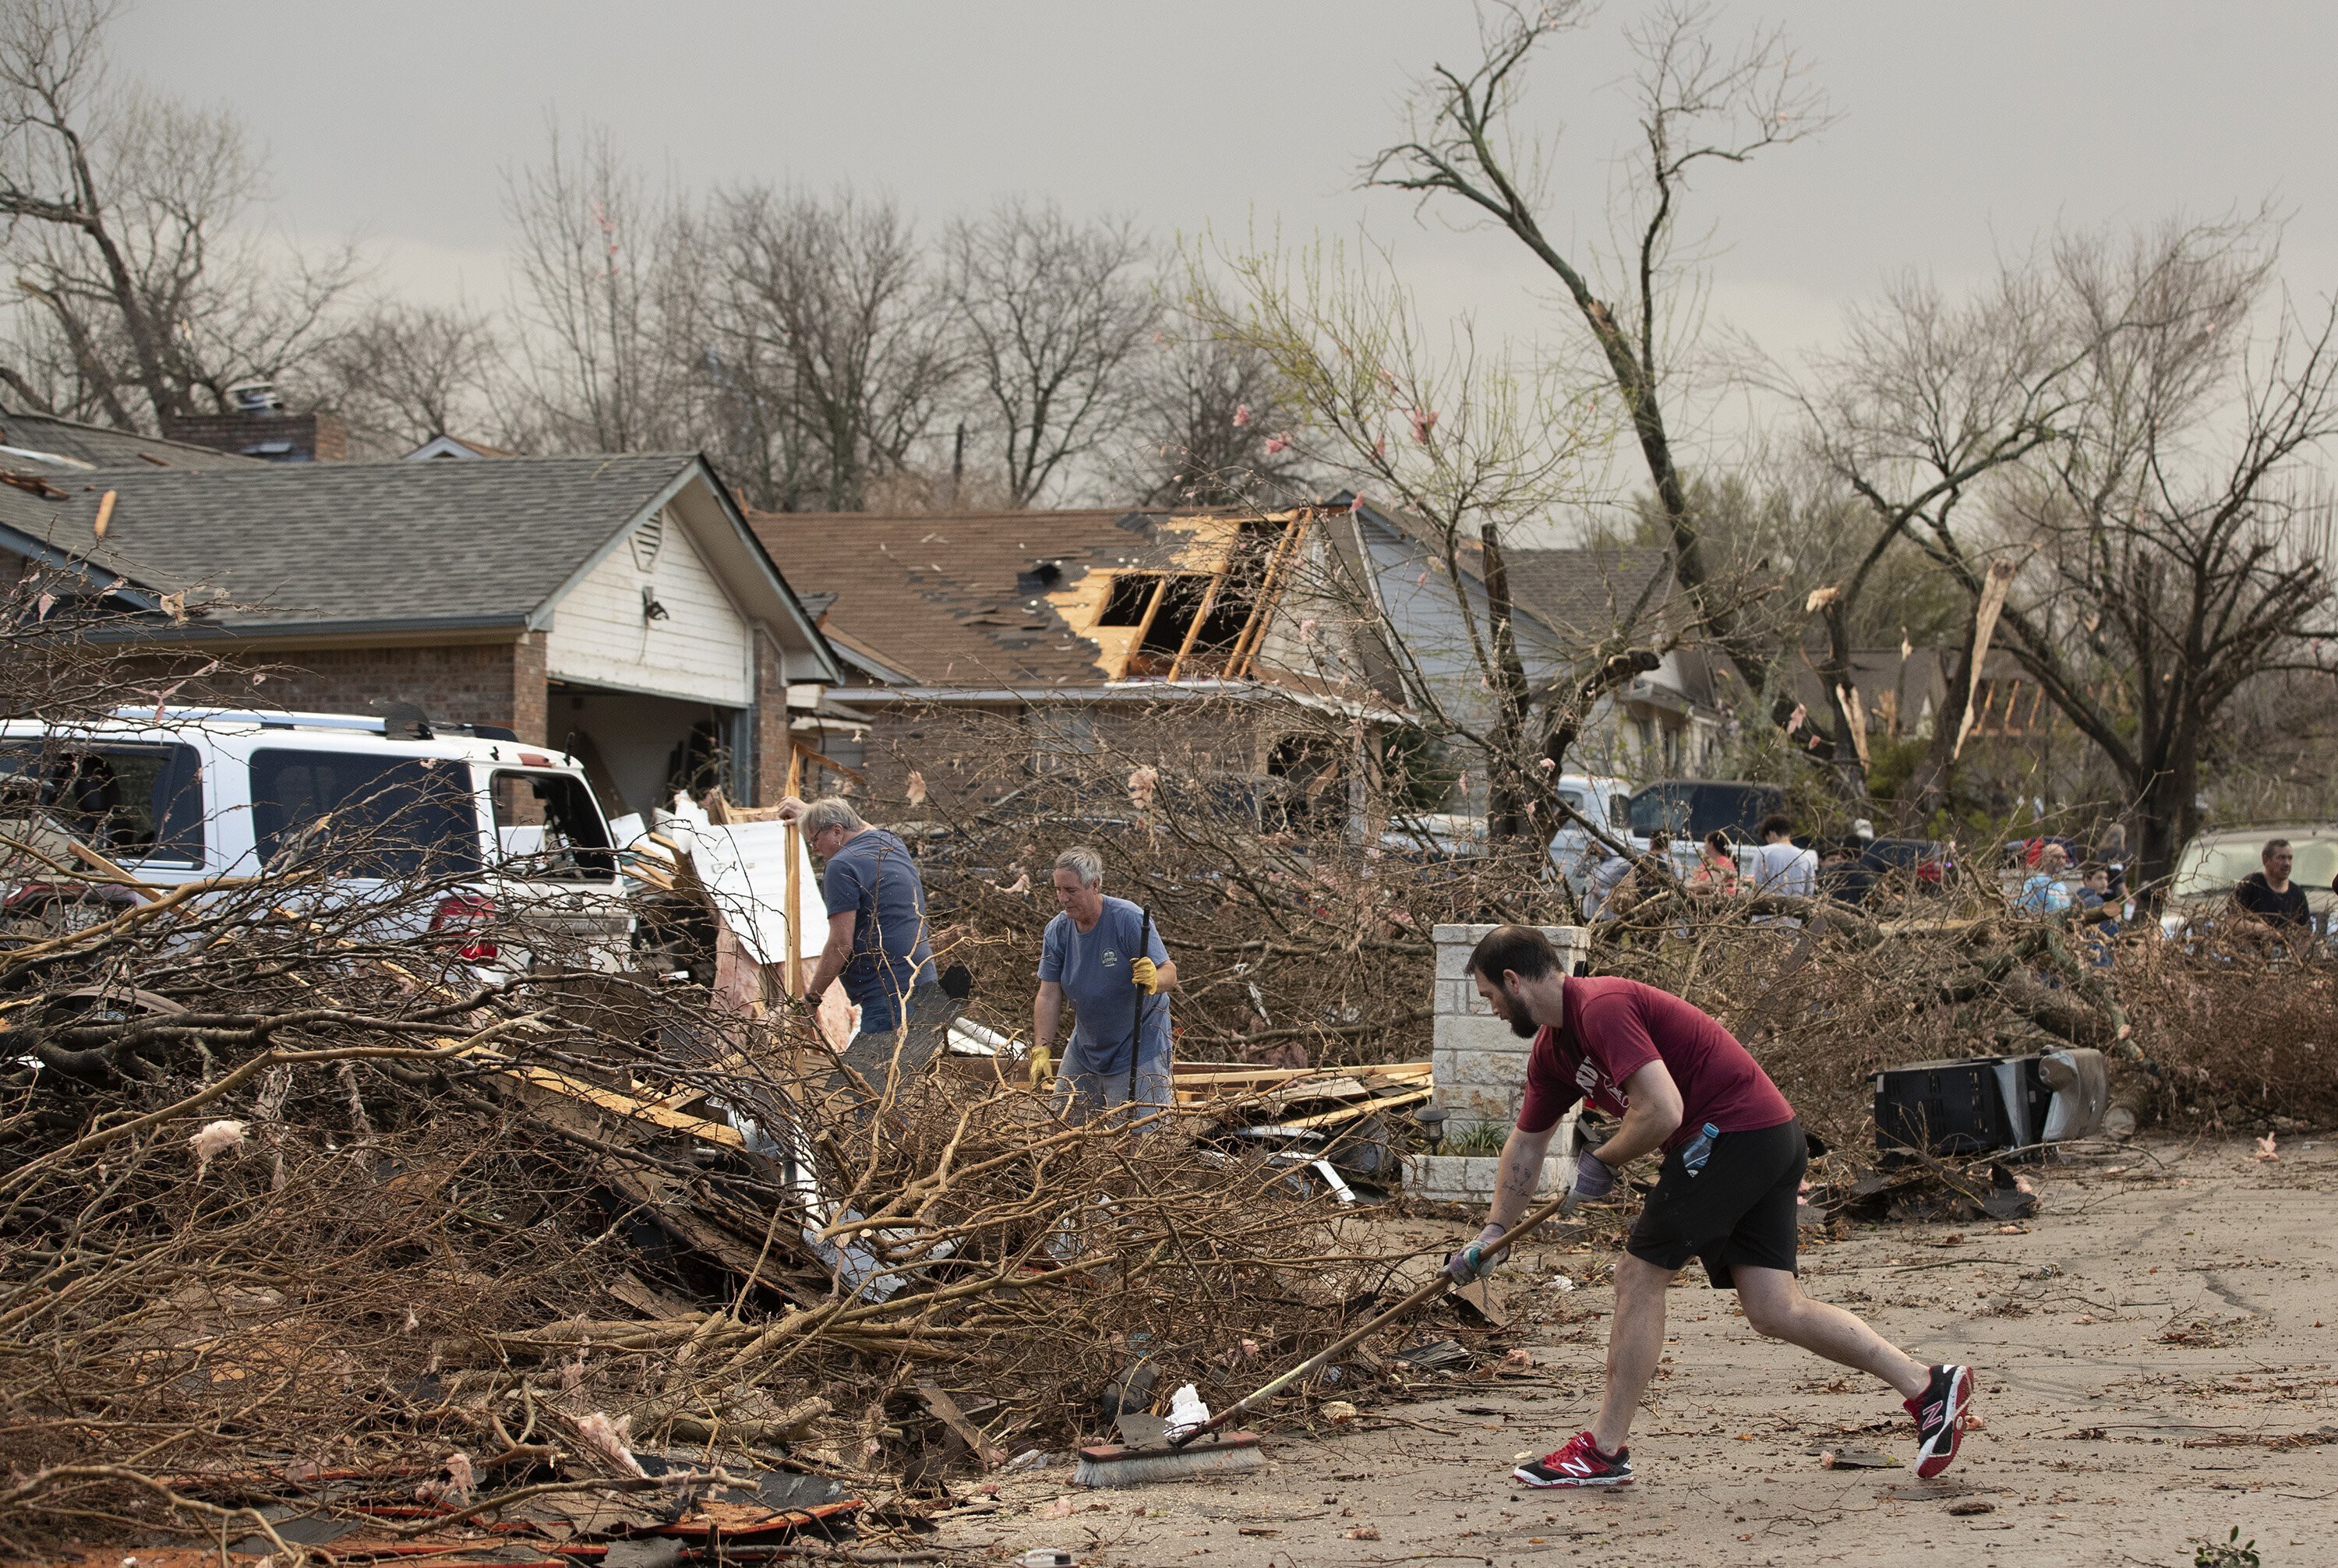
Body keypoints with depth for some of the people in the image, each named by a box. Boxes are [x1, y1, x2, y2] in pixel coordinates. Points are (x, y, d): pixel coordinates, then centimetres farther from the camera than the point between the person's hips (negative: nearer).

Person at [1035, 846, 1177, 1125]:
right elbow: (1049, 996, -5)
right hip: (1085, 1047, 6)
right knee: (1062, 1121, 9)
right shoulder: (1057, 931, -4)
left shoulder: (1129, 919, -20)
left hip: (1138, 1047, -6)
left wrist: (1154, 981, -45)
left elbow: (1169, 972, -21)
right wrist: (1042, 1049, -17)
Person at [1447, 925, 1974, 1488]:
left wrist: (1602, 1161, -9)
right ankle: (1929, 1387, 4)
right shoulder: (1553, 1050, 15)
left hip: (1732, 1132, -10)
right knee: (1773, 1310, 3)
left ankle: (1603, 1450, 1)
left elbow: (1663, 1110, -25)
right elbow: (1525, 1145, 27)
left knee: (1638, 1278, -4)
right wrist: (1493, 1232, 26)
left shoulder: (1602, 1007, -17)